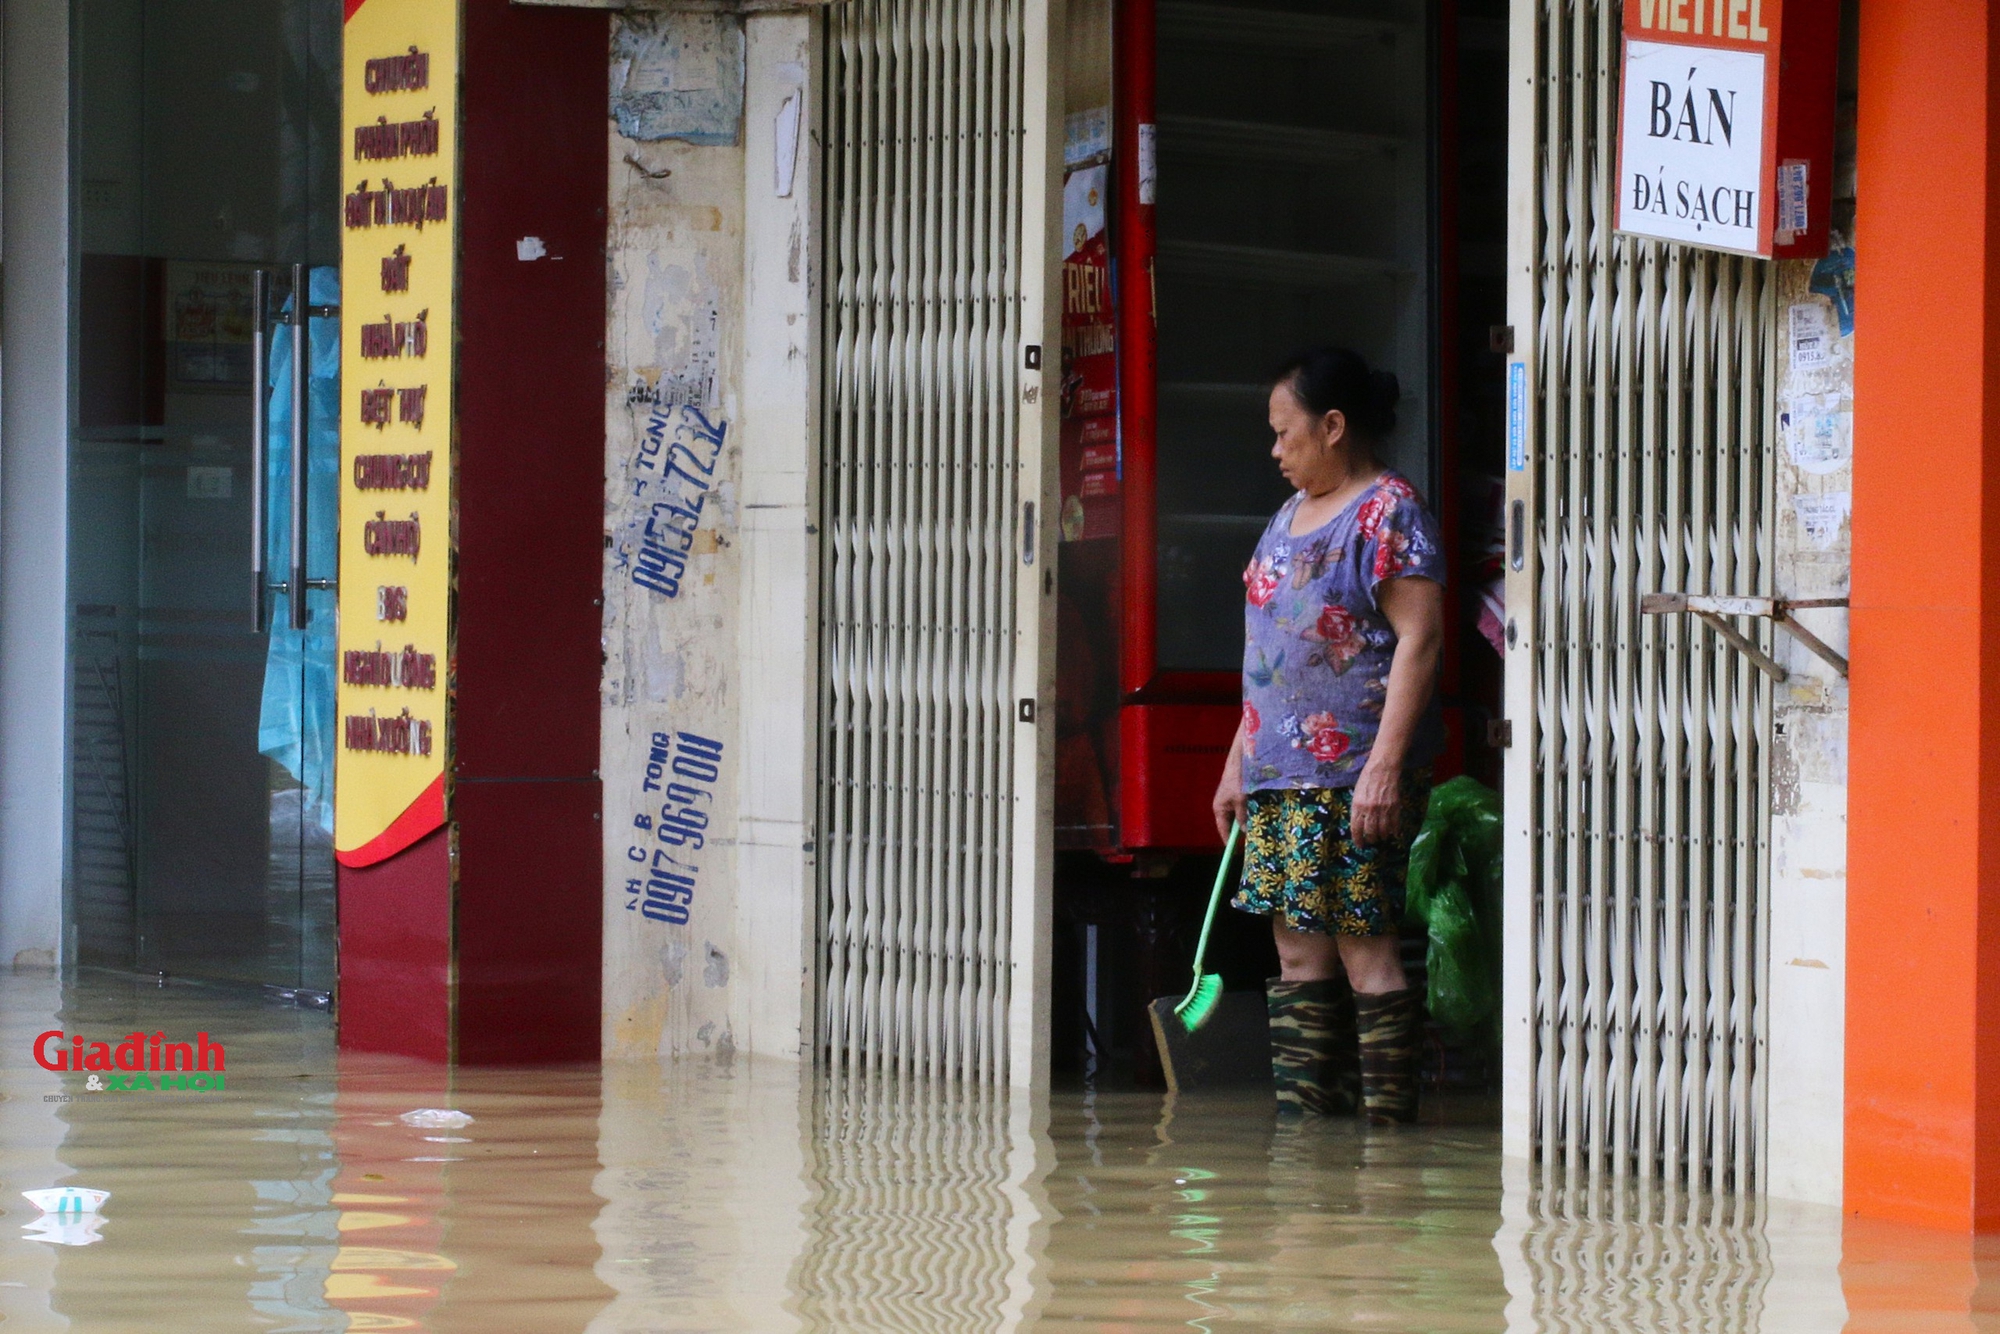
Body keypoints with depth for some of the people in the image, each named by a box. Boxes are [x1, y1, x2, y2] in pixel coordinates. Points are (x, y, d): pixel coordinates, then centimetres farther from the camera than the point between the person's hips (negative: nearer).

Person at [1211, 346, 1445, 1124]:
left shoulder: (1387, 512, -9)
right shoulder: (1293, 514, 18)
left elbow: (1419, 640, -17)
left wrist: (1385, 765, -23)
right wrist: (1238, 763, 21)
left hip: (1354, 775, -9)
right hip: (1280, 772, 9)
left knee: (1363, 947, -9)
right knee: (1298, 953, 7)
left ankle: (1389, 1124, -7)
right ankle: (1299, 1122, 9)